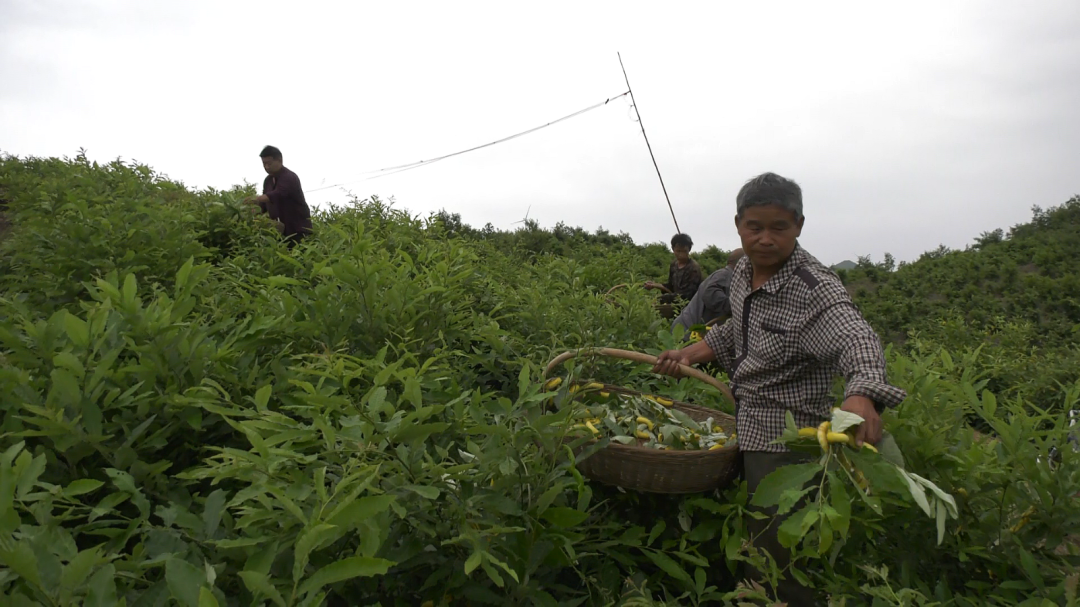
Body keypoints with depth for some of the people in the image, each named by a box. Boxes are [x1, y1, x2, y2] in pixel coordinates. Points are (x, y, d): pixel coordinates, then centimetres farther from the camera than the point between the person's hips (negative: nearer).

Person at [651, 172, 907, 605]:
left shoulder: (814, 288, -21)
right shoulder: (742, 273, 4)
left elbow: (856, 340, -38)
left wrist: (862, 394, -58)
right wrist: (690, 354, 12)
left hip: (785, 442, -8)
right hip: (747, 430, 8)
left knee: (775, 562, 0)